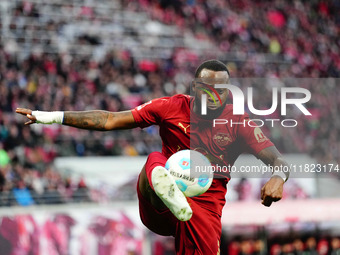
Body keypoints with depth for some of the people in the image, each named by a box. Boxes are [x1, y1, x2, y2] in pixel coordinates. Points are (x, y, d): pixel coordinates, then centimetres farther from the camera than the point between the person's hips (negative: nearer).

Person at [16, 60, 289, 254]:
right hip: (158, 209, -1)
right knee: (155, 159, -30)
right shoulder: (171, 107, 1)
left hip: (205, 207, 2)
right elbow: (110, 120, 2)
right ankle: (163, 188, -66)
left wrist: (277, 178, -32)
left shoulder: (239, 122, 0)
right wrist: (55, 117, -2)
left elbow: (277, 160, -7)